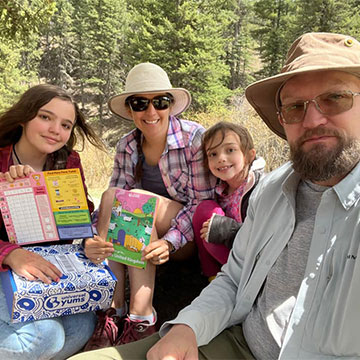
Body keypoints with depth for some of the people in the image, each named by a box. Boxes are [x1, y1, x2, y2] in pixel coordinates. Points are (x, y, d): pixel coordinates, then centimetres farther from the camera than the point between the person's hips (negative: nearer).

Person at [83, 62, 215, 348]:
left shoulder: (194, 137, -14)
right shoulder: (127, 146, -1)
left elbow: (203, 201, -15)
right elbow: (115, 196, -8)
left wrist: (170, 242, -30)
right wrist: (93, 241, -28)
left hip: (191, 238, -4)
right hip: (144, 231, 4)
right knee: (110, 196, -23)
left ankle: (141, 316, -27)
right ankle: (113, 308, -22)